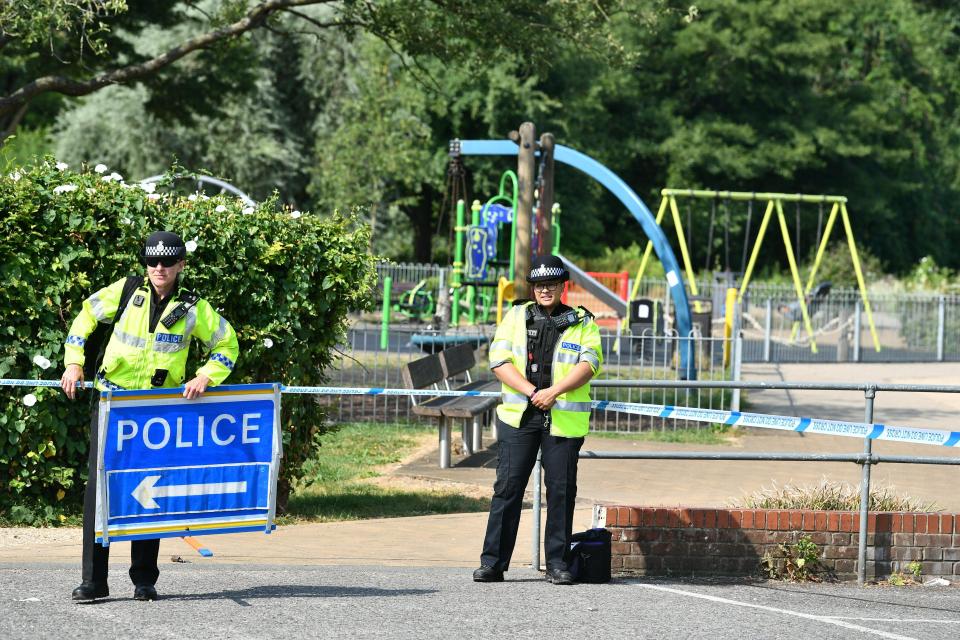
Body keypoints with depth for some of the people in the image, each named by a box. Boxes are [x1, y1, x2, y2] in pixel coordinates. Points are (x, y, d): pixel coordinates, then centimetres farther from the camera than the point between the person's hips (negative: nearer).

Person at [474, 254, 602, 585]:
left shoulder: (582, 323, 7)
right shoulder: (515, 317, 10)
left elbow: (589, 363, -6)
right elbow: (499, 360, 0)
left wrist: (553, 391, -18)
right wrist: (531, 392, -13)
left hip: (564, 419, -1)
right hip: (518, 417, 1)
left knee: (561, 490, 1)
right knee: (508, 487, -2)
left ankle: (557, 563, 7)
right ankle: (493, 562, 0)